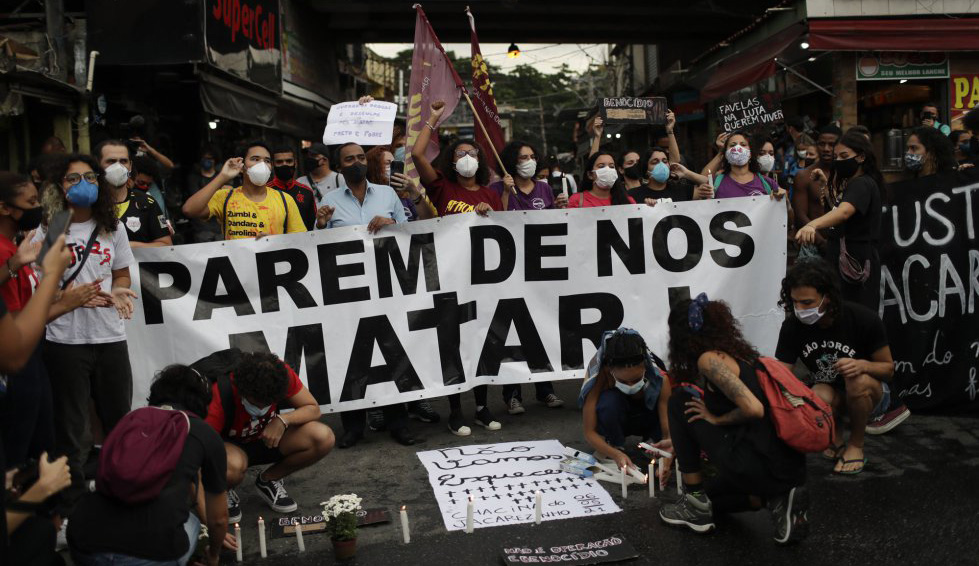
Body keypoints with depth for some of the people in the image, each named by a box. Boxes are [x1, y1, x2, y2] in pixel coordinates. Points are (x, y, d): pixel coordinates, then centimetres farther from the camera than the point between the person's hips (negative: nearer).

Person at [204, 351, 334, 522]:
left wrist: (283, 420, -35)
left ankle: (268, 480, 3)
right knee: (232, 465, -42)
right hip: (231, 446, -4)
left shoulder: (281, 375, -25)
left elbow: (313, 409, -13)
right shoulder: (220, 395, -34)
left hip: (268, 440, 4)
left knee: (324, 438, -22)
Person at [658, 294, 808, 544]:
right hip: (788, 467, 9)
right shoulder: (737, 352, 17)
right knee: (710, 494, 32)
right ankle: (777, 499, 8)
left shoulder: (708, 359, -11)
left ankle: (696, 504, 9)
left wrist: (715, 419, -5)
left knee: (680, 403, 5)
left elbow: (753, 409, -25)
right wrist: (680, 441, 41)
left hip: (761, 467, -9)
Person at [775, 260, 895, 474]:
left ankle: (856, 445, -10)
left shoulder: (864, 319, -23)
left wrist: (862, 365, -35)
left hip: (869, 393, 0)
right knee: (819, 395, -36)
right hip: (829, 394, 1)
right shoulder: (792, 326, -18)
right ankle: (835, 438, -3)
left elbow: (888, 369, -11)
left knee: (858, 380, -37)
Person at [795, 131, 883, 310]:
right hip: (842, 258, 10)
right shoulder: (850, 183, 17)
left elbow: (844, 212, -33)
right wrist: (825, 187, 13)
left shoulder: (863, 184, -14)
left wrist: (813, 225, -50)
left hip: (856, 263, -10)